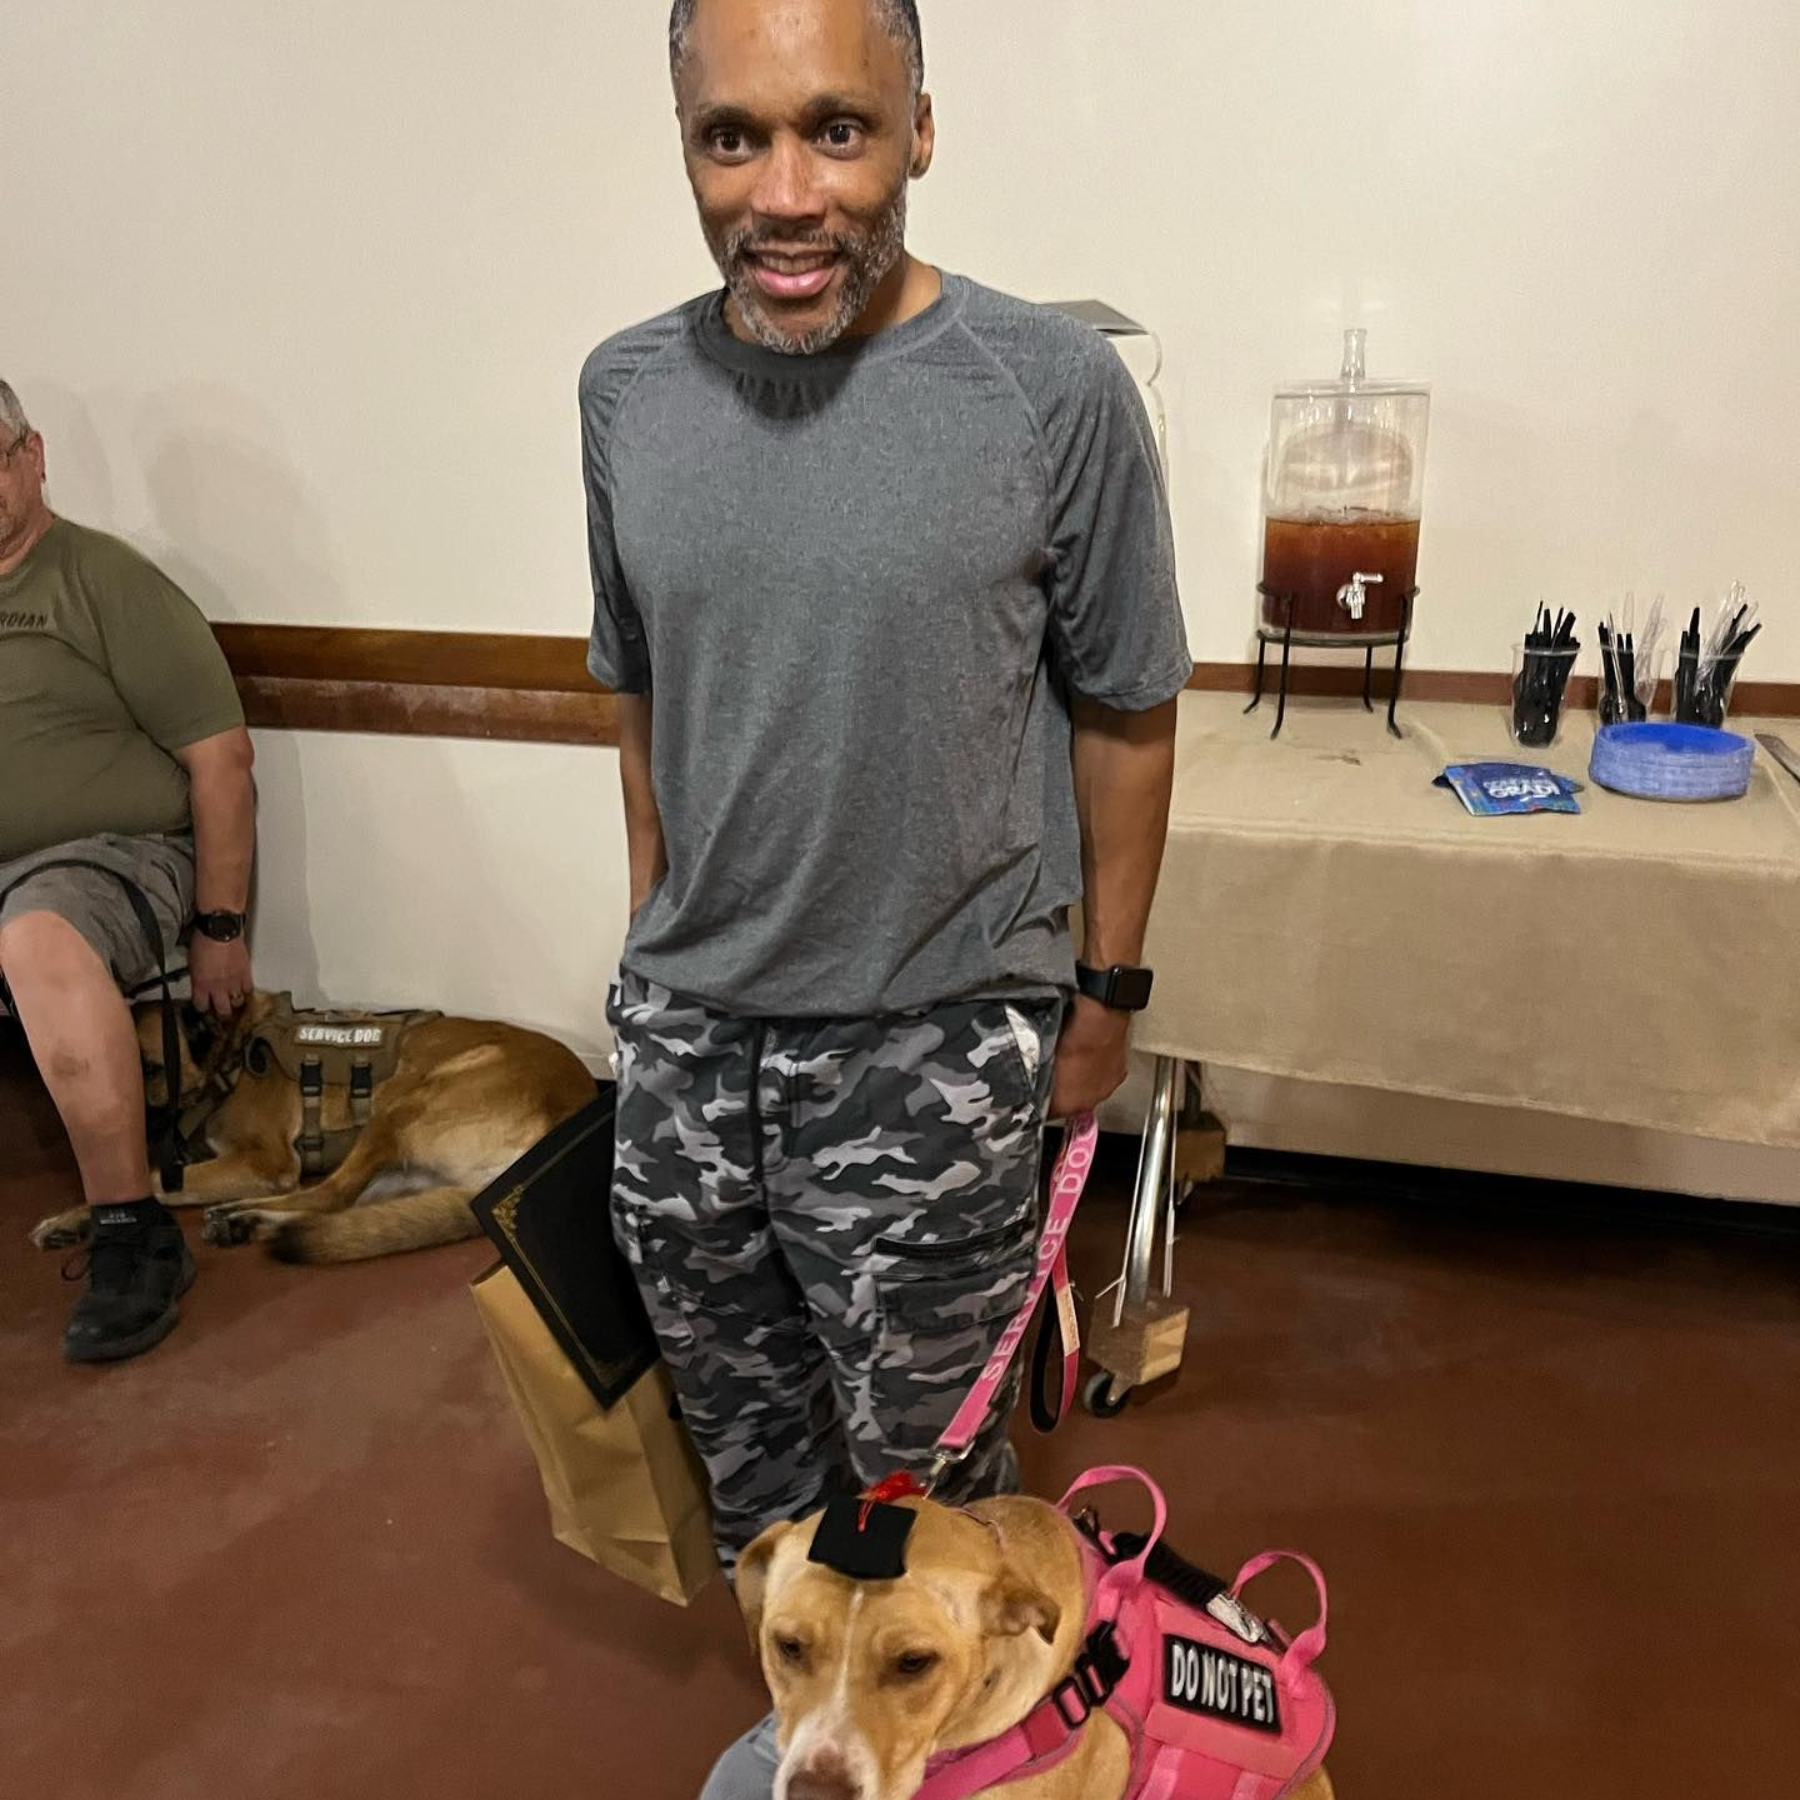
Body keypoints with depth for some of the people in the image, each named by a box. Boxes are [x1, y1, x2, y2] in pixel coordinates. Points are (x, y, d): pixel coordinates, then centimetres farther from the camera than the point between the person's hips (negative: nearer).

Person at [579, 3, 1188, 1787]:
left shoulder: (1056, 392, -13)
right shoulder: (627, 391, -1)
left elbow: (1125, 714, -5)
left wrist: (1103, 989, 0)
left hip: (934, 1050, -4)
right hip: (685, 1034, 4)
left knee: (923, 1472, 14)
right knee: (745, 1433, 23)